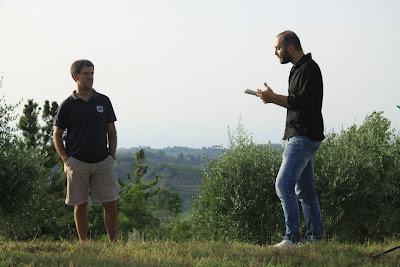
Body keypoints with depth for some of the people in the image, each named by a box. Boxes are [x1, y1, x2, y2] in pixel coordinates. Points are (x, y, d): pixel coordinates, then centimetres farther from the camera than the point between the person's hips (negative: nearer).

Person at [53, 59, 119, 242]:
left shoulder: (103, 101, 7)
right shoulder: (67, 105, 0)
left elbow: (111, 131, 13)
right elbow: (56, 136, 5)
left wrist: (112, 154, 2)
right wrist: (66, 159, -4)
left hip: (103, 162, 2)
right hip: (77, 163, -2)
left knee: (111, 204, -1)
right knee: (80, 205, 4)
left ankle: (113, 243, 9)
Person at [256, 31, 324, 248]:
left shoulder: (308, 69, -12)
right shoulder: (298, 69, 20)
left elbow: (304, 102, -22)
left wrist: (274, 98, -17)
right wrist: (273, 98, 10)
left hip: (304, 138, -11)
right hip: (297, 137, 11)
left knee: (284, 184, -18)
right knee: (305, 190, 12)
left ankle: (291, 238, -20)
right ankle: (315, 238, 17)